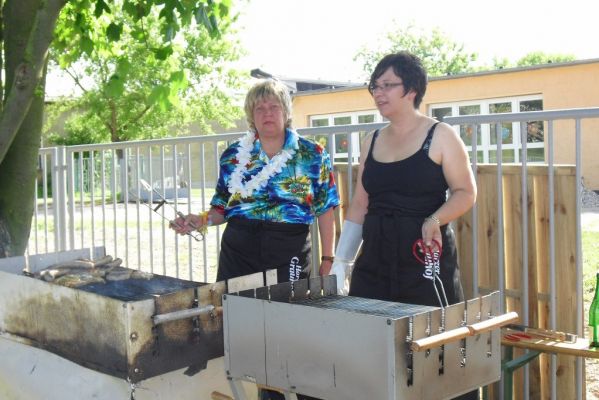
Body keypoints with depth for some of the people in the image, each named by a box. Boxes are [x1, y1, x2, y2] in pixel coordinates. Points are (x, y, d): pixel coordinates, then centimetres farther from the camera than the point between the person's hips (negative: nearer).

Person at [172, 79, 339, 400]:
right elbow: (223, 207, 12)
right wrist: (200, 221, -7)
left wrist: (327, 259, -1)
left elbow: (325, 210, 2)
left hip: (289, 251, -2)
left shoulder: (312, 155, 0)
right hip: (238, 250, 3)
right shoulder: (233, 156, 7)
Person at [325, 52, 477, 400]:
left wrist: (434, 220, -22)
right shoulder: (372, 142, 13)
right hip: (376, 259, 5)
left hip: (426, 256, -4)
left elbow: (466, 193, -3)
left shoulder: (440, 136, -1)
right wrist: (339, 263, 11)